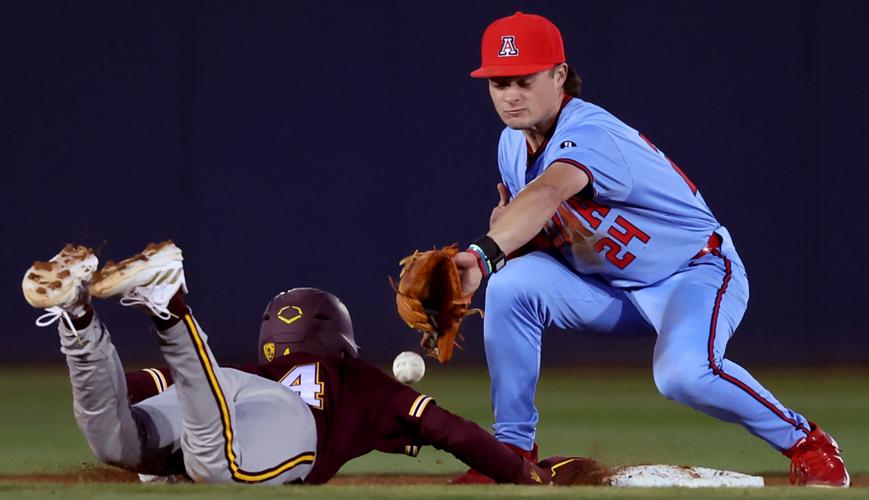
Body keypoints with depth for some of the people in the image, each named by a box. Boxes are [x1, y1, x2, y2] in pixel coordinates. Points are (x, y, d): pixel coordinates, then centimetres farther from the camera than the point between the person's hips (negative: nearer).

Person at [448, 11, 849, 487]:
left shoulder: (589, 133, -30)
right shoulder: (514, 145, -2)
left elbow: (547, 193, -51)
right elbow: (540, 226, 6)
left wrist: (483, 253, -68)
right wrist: (499, 245, -20)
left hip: (696, 271, -7)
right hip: (609, 284, 7)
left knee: (683, 372, -35)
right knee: (510, 287, -17)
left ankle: (804, 440, -10)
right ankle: (513, 448, -7)